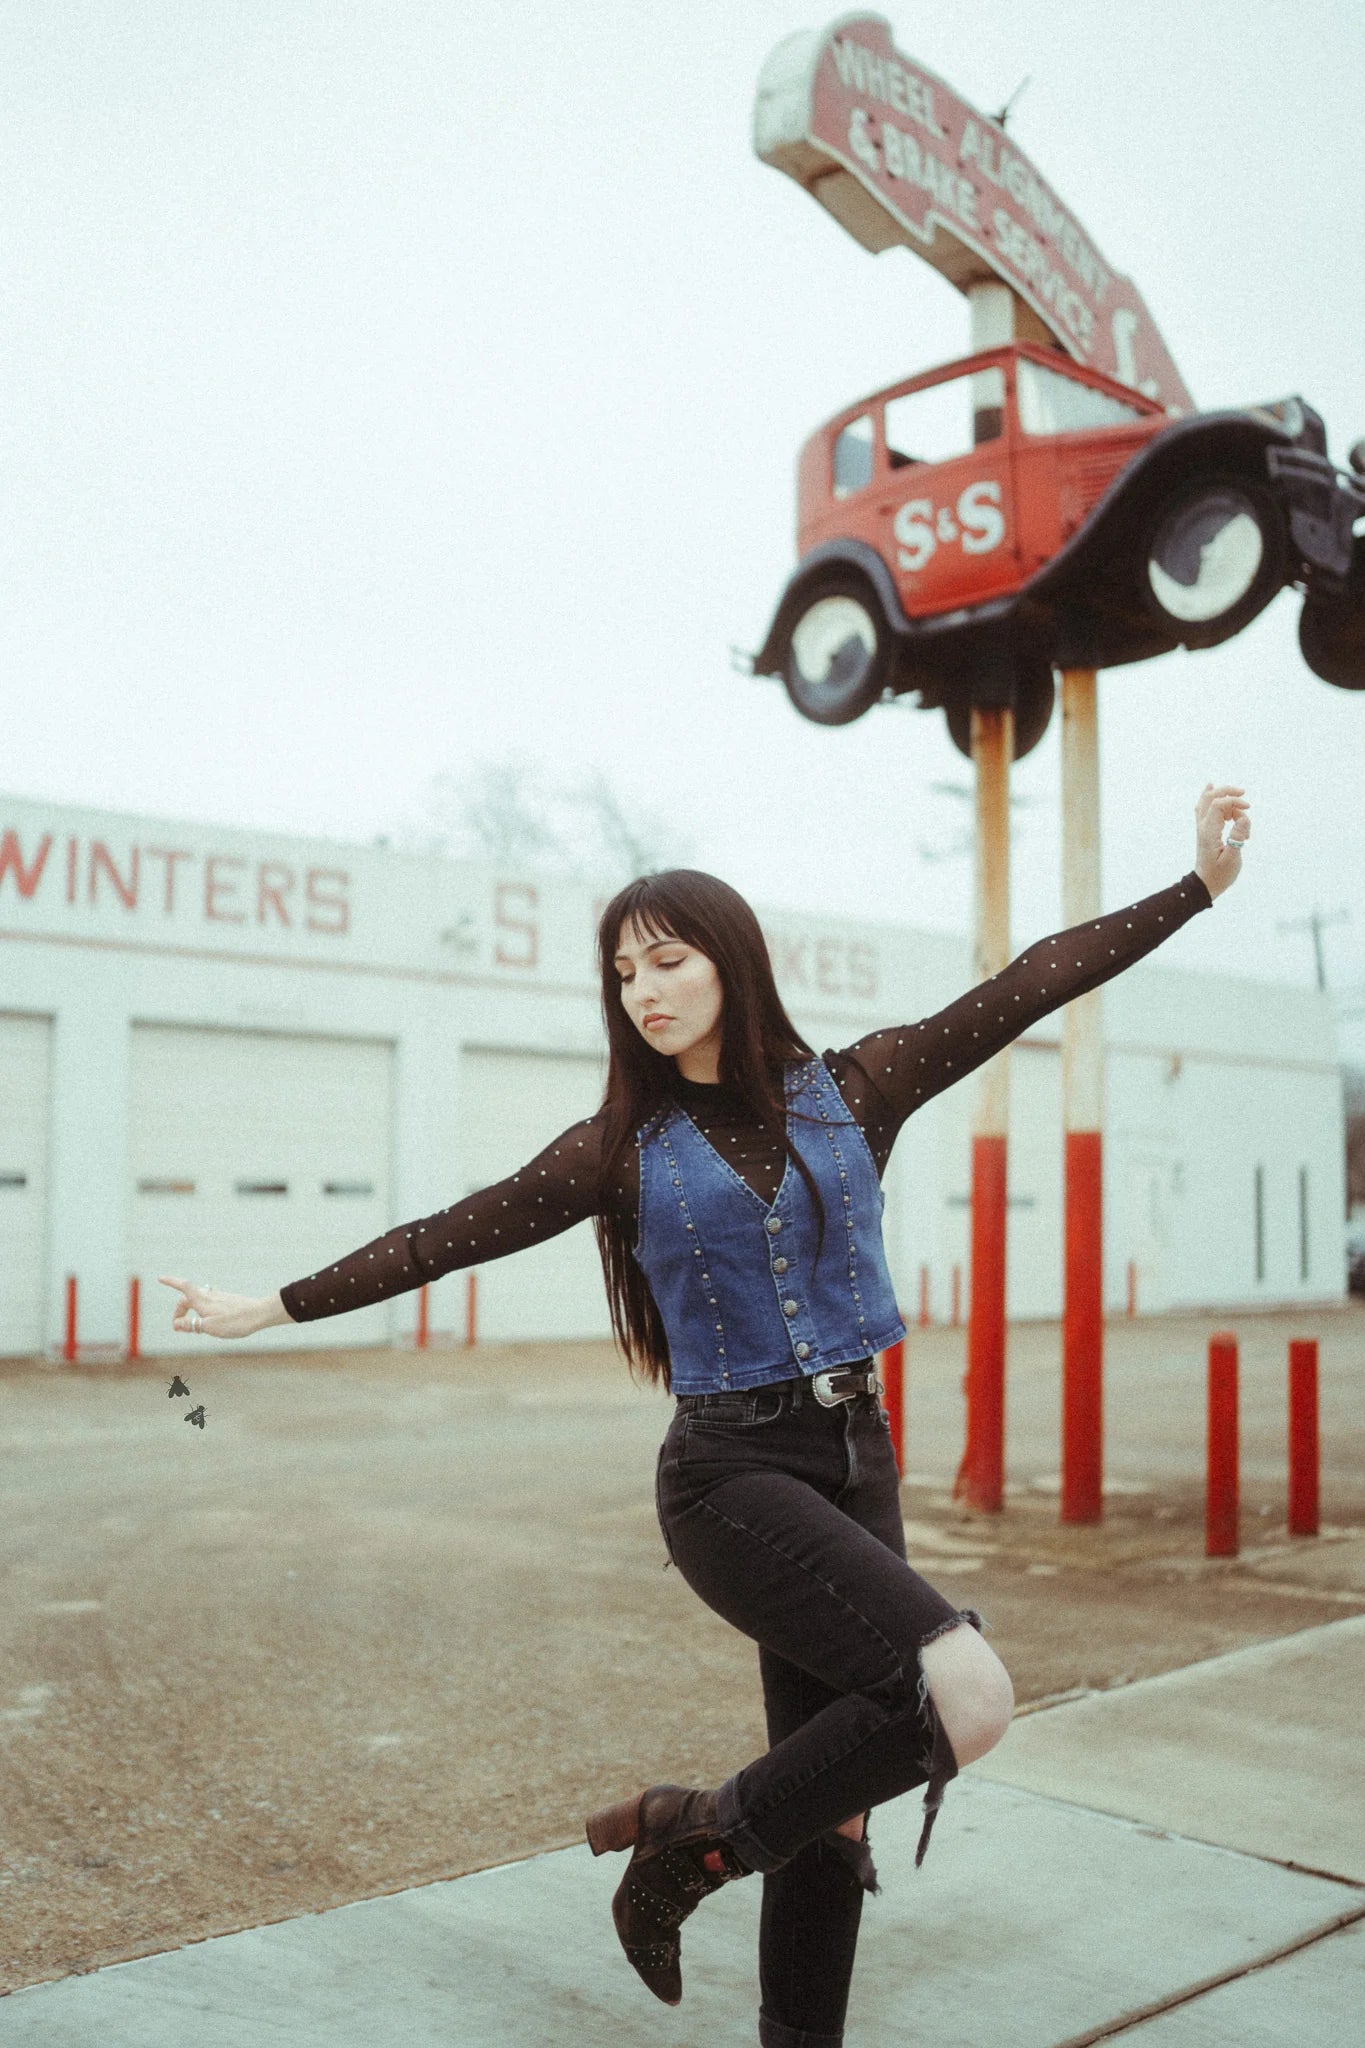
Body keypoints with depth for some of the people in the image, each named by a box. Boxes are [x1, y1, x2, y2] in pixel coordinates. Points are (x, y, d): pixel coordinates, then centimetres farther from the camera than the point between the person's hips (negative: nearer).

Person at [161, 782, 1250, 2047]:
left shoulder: (852, 1090, 4)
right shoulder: (625, 1146, 0)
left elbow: (1023, 989, 4)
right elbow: (451, 1236, 5)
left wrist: (1201, 883, 5)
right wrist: (281, 1306, 7)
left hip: (855, 1457, 4)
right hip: (730, 1472, -4)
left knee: (832, 1802, 9)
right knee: (968, 1698, -22)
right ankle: (695, 1837, -5)